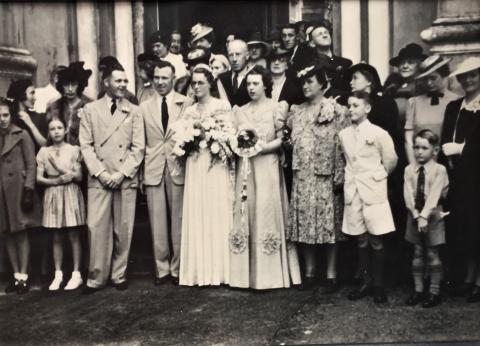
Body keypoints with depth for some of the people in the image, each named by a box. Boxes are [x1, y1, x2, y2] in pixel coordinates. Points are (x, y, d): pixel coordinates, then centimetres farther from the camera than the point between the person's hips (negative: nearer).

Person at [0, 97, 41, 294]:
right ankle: (16, 275, 14)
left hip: (18, 190, -4)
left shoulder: (22, 135, -2)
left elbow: (31, 165, -5)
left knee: (21, 233, -1)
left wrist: (29, 191, -12)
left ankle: (24, 276, 4)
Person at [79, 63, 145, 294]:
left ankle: (119, 276, 15)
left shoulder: (134, 111, 9)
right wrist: (101, 172, -8)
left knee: (123, 230, 3)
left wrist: (122, 173, -7)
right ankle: (96, 278, 7)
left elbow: (138, 147, 3)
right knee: (97, 228, -3)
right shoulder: (90, 110, 8)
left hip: (126, 179, 1)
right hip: (98, 179, 0)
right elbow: (86, 145, 4)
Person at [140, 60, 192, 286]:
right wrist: (140, 173, 6)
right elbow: (141, 144, 9)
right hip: (153, 171, 2)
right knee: (158, 223, 4)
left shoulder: (186, 104, 3)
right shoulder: (144, 107, 10)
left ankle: (177, 269, 14)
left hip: (179, 169, -2)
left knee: (178, 222, 3)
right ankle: (162, 269, 15)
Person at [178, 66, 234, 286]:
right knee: (196, 217, 2)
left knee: (217, 215, -3)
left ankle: (218, 270, 5)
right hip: (195, 167, 4)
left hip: (215, 166, -4)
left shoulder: (222, 106, 2)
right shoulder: (189, 110, 15)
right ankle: (199, 271, 8)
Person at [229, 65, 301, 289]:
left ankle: (270, 273, 2)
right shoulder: (240, 111, 15)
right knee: (245, 214, 1)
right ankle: (247, 273, 8)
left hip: (267, 167, -4)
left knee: (267, 214, -5)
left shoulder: (276, 108, 2)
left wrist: (262, 147, -16)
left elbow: (282, 139, -3)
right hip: (245, 168, 4)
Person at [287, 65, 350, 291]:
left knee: (329, 222, 0)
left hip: (325, 176, -4)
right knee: (304, 222, 5)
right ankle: (309, 271, 16)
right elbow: (291, 141, 22)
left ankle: (331, 274, 9)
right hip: (302, 176, 4)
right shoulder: (297, 111, 13)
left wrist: (339, 177, -12)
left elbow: (343, 145, -7)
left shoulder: (337, 111, -2)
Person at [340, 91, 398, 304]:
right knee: (360, 239, 9)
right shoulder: (343, 134, 6)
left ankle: (378, 284, 10)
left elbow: (390, 160, 1)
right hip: (352, 191, 4)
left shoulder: (379, 133, -8)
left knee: (376, 239, 0)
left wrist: (377, 177, 11)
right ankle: (366, 282, 19)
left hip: (373, 191, -4)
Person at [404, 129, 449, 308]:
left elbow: (434, 195, -18)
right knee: (417, 253, 10)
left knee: (432, 254, 4)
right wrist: (417, 215, -17)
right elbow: (408, 195, -7)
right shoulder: (409, 169, 1)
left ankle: (434, 292, 14)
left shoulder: (439, 170, -9)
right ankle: (418, 290, 20)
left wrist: (424, 216, -25)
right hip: (414, 216, 3)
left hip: (432, 216, -3)